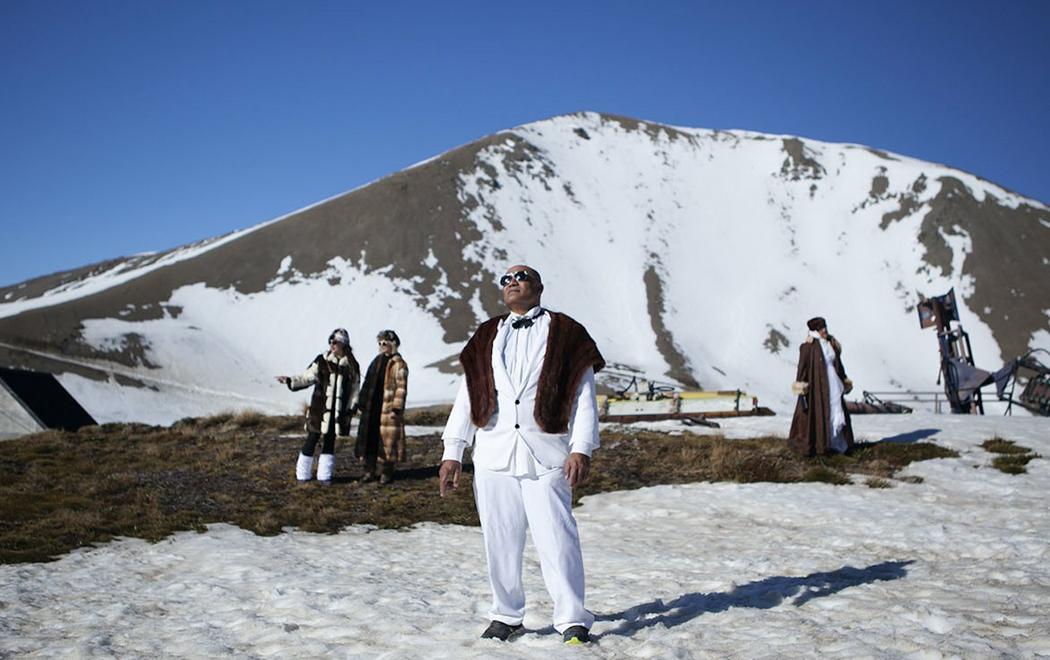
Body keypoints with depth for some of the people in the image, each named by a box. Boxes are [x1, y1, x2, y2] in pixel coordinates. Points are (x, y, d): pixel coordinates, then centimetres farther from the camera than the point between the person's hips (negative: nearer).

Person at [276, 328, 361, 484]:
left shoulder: (352, 366, 2)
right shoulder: (322, 361, -1)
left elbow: (354, 389, 10)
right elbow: (307, 377, 0)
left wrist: (349, 409, 8)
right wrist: (289, 380, -13)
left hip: (338, 411, 1)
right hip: (319, 408, -1)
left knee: (330, 441, 9)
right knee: (312, 439, 1)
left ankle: (324, 475, 19)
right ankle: (303, 474, 13)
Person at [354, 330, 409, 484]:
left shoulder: (398, 364, -7)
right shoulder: (377, 361, 13)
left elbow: (401, 388, -12)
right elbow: (368, 384, 17)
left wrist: (396, 408, -17)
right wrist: (362, 403, 13)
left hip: (388, 409, -7)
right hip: (372, 408, 7)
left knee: (387, 438, -2)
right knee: (369, 438, 8)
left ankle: (387, 472, 9)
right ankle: (369, 470, 16)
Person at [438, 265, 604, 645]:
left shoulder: (565, 333, 7)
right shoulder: (486, 337, 16)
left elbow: (583, 397, 2)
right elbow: (466, 396, 14)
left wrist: (581, 448, -9)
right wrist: (452, 452, 8)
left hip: (545, 456, -3)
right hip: (493, 454, 3)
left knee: (556, 539, -6)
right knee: (500, 542, 6)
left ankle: (573, 621, 6)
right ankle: (506, 616, 21)